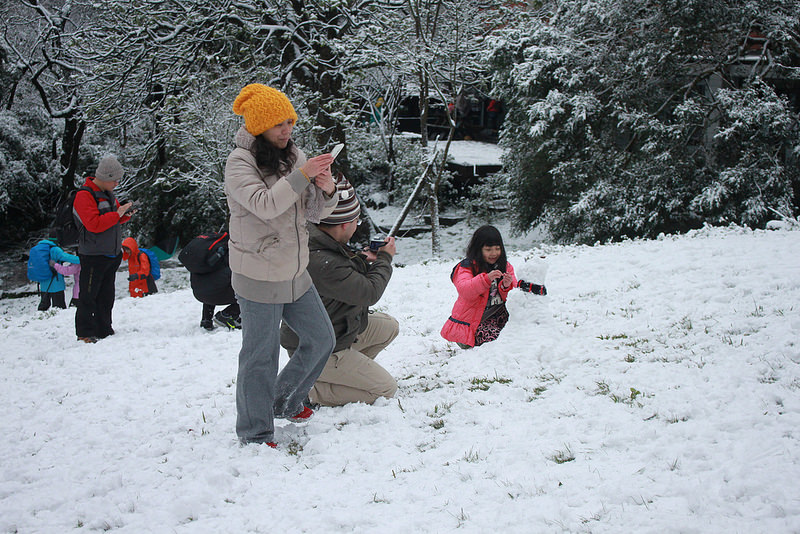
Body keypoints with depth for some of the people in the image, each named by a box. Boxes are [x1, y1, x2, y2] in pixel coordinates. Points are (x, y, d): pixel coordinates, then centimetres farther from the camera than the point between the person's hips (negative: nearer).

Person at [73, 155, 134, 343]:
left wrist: (125, 214, 0)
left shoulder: (108, 194, 12)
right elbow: (94, 224, -25)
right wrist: (117, 214, -22)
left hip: (112, 254, 8)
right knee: (89, 296, -4)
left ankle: (104, 331, 20)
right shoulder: (84, 196, -14)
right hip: (93, 256, -8)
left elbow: (115, 220, 21)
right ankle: (85, 333, 2)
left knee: (106, 296, 13)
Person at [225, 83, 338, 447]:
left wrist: (326, 191, -15)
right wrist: (302, 176, -32)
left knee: (321, 338, 17)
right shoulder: (240, 163, -13)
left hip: (295, 273, 7)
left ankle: (285, 401, 36)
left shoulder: (294, 156, 7)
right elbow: (264, 205, -28)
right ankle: (255, 435, 16)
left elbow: (314, 213, 5)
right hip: (259, 278, -7)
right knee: (260, 357, 1)